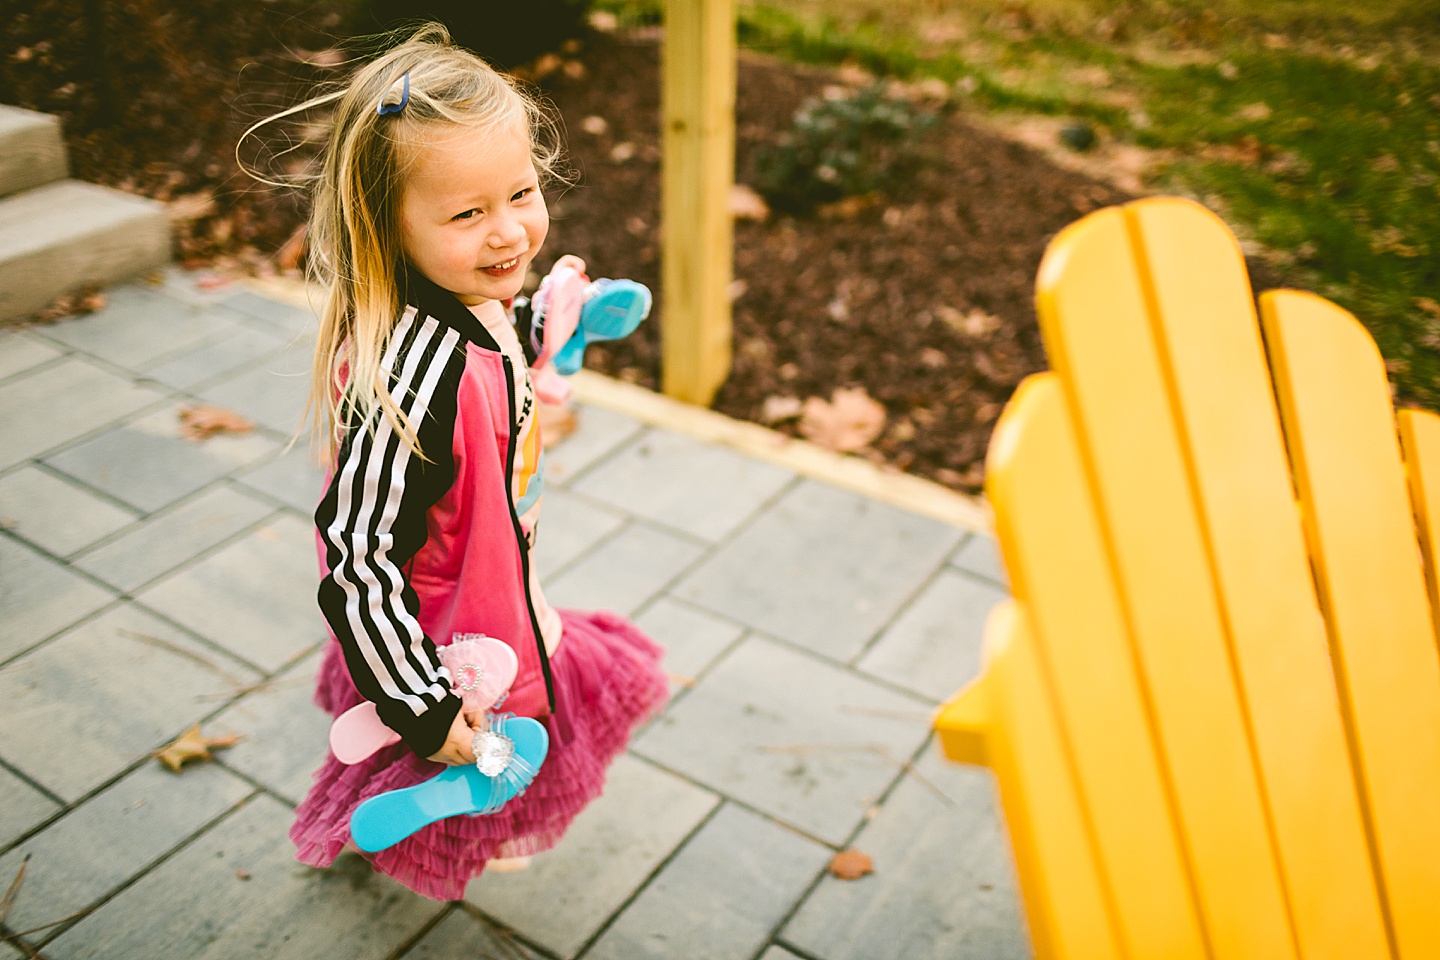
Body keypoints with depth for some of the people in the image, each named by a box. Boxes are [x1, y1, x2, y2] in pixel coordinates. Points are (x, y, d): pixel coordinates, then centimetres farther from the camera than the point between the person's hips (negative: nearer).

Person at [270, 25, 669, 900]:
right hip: (443, 644, -8)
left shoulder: (473, 306, -11)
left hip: (501, 607, 9)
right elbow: (358, 557, -32)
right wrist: (422, 708, -25)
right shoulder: (411, 378, -38)